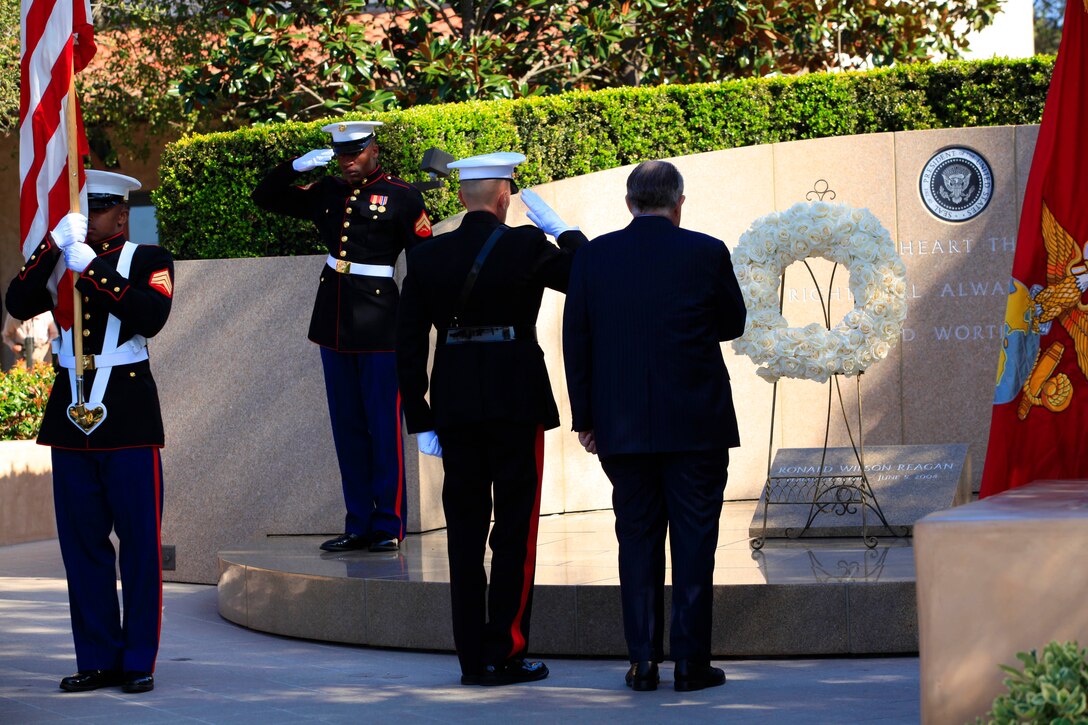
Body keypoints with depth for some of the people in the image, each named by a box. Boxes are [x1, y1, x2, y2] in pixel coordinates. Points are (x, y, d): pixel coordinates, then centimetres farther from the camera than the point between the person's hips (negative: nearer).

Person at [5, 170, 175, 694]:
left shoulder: (148, 260, 2)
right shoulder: (59, 262, 13)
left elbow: (151, 317, -16)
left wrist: (92, 268, -18)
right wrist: (53, 246, -12)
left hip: (128, 419, -4)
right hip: (71, 419, 4)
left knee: (140, 544, -2)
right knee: (82, 546, 5)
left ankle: (139, 662, 5)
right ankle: (99, 659, 12)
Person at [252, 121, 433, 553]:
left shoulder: (401, 196, -3)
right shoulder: (327, 193, 11)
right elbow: (265, 197, 17)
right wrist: (296, 167, 0)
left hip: (379, 323, -5)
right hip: (334, 321, 6)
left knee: (383, 426, -2)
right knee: (347, 427, 9)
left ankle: (389, 526, 5)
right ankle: (359, 525, 15)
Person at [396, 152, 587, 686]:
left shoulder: (426, 257, 4)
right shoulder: (525, 247, -8)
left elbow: (408, 346, 5)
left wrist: (420, 420, 9)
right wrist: (560, 228, 13)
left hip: (454, 410, 4)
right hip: (517, 402, -4)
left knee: (464, 532, 8)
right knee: (515, 532, 2)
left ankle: (471, 657, 11)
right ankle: (504, 654, 1)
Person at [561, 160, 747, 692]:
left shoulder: (593, 256, 0)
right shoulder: (707, 253, -6)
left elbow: (575, 341, 2)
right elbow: (733, 324, 7)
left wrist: (585, 418, 9)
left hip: (622, 426, 2)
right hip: (696, 424, -2)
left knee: (637, 540, 9)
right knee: (694, 540, 4)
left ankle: (643, 662, 8)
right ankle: (690, 661, 3)